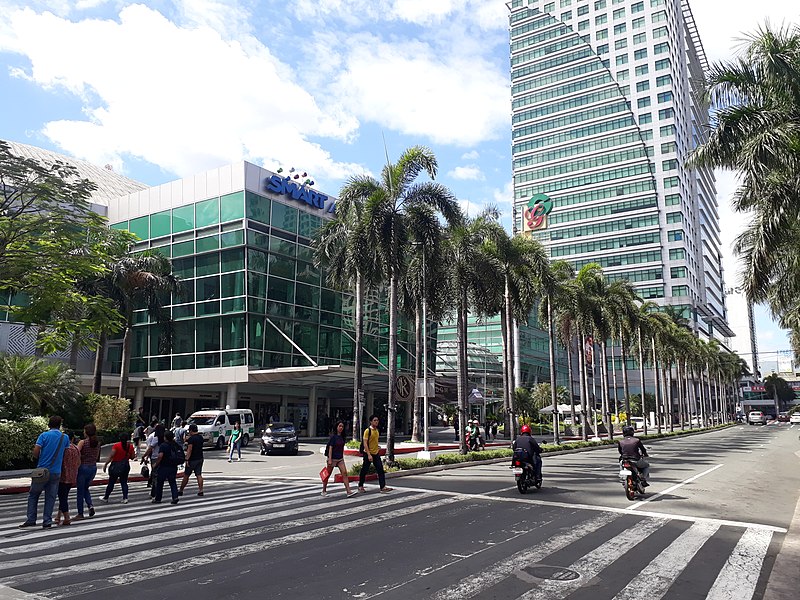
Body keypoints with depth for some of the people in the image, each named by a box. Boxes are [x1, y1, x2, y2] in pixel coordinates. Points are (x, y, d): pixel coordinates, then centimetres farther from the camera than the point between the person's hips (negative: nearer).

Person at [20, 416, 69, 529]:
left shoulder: (44, 435, -5)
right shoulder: (65, 437, 3)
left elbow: (35, 452, -13)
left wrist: (38, 459, 8)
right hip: (56, 472, 2)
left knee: (33, 495, 12)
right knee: (50, 498, 7)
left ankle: (31, 520, 9)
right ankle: (47, 522, 6)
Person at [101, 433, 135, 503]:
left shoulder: (116, 446, -13)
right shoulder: (130, 446, 0)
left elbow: (111, 456, -17)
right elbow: (132, 457, 3)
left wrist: (105, 464, -10)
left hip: (116, 465, -4)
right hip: (126, 465, 4)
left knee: (111, 482, 8)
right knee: (124, 482, 9)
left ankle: (105, 498, 20)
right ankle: (125, 498, 2)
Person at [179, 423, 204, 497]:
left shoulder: (191, 439, -16)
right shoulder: (200, 437, 9)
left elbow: (189, 450, -21)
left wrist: (187, 459, -22)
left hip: (192, 459, -7)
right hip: (200, 458, 7)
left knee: (186, 475, 5)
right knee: (199, 475, 6)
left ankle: (181, 491, 15)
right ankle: (200, 490, 1)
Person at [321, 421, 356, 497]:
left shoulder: (342, 437, 8)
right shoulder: (333, 436, -11)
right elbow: (330, 448, -14)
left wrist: (342, 457, 15)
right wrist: (329, 459, -18)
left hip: (340, 459, 6)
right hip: (333, 458, -5)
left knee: (344, 473, -8)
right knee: (328, 475, 8)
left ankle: (348, 492, -13)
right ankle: (324, 491, 24)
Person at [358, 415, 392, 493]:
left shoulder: (377, 430, 9)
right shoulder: (367, 431, -14)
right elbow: (365, 444, -18)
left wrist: (377, 447, 12)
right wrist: (369, 455, -23)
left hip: (376, 453, 7)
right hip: (368, 454, -7)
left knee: (380, 470, -2)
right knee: (364, 470, 5)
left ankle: (383, 487, -2)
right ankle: (360, 486, 21)